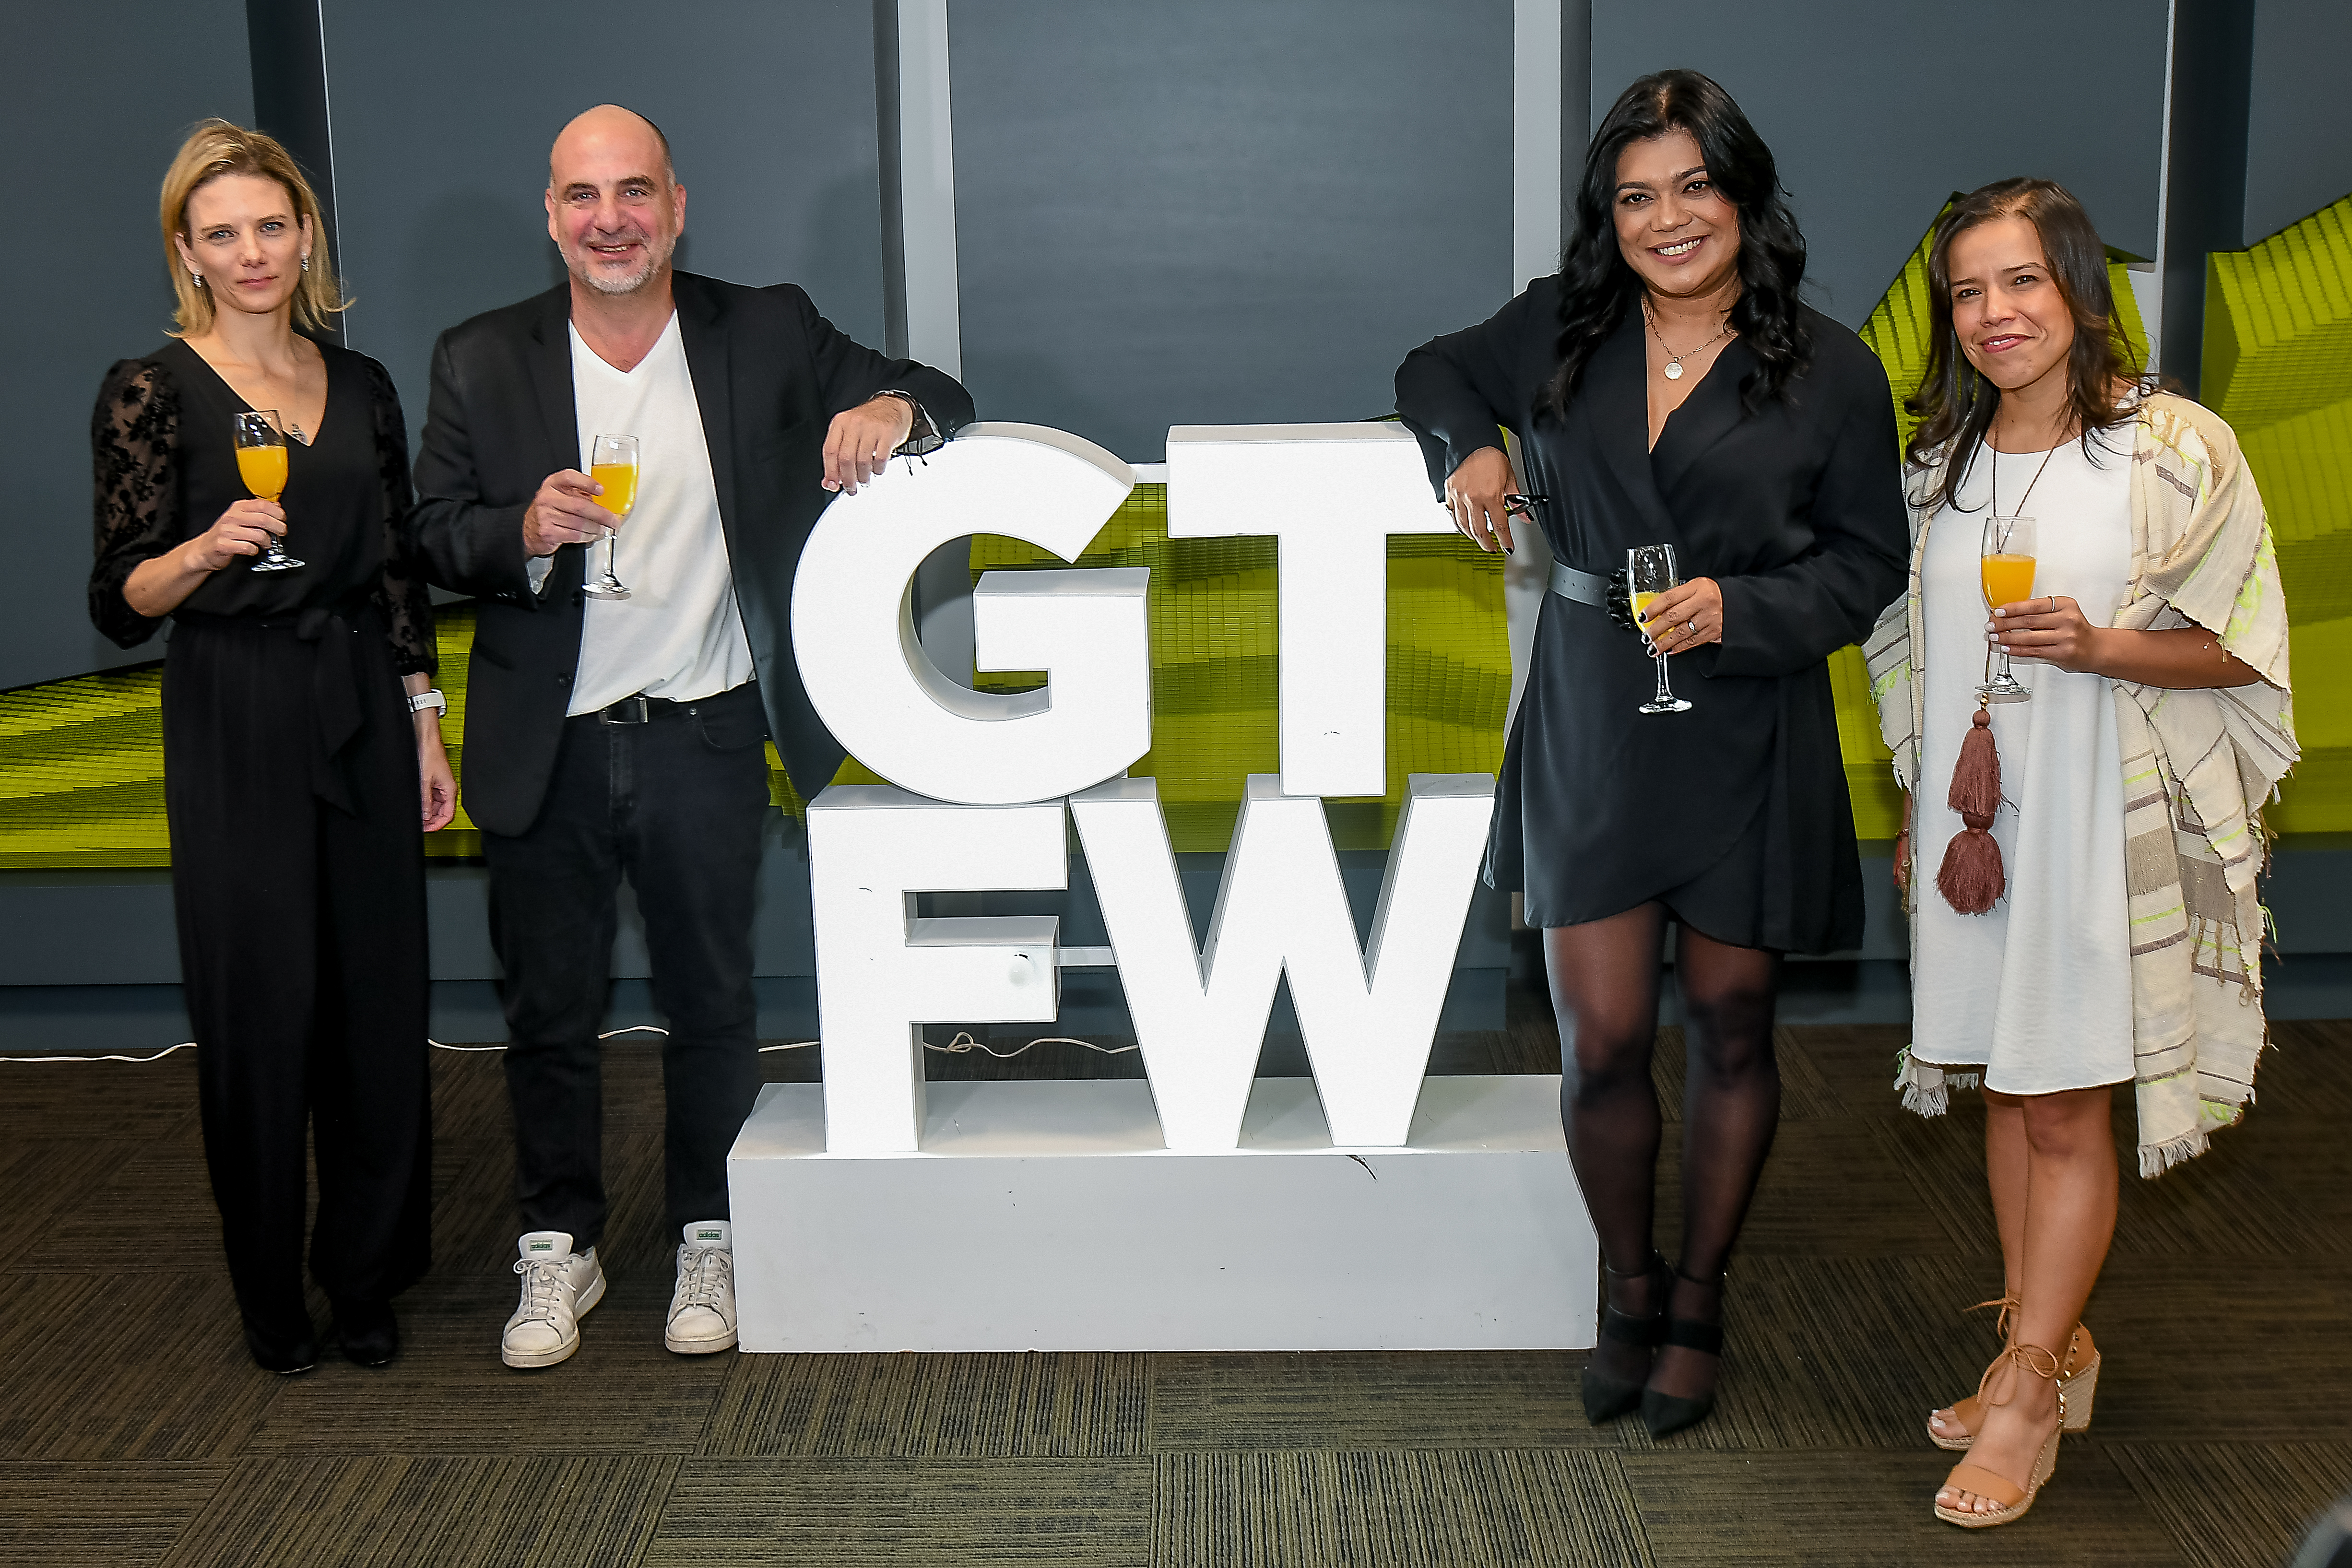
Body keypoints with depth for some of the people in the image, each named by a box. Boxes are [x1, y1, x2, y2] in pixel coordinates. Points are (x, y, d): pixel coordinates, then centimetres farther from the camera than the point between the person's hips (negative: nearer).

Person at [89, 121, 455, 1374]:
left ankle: (368, 1277, 21)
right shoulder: (150, 393, -4)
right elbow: (119, 605, -5)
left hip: (363, 715, 4)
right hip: (234, 728, -4)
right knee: (258, 1011, 1)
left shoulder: (361, 387, 10)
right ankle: (272, 1295, 17)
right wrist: (205, 551, -24)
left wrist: (428, 728, 10)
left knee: (382, 998, 6)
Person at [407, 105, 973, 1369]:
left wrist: (893, 410, -22)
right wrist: (527, 533, -21)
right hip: (546, 752, 1)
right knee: (549, 1012, 11)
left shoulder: (767, 336, -1)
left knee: (711, 1003, 12)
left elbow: (940, 404, 3)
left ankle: (709, 1241, 29)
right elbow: (437, 540, 1)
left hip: (706, 741, 0)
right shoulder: (481, 364, 1)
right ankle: (559, 1248, 28)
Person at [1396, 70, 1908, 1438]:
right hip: (1590, 733, 1)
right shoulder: (1558, 331, 5)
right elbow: (1440, 369, 23)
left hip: (1750, 745, -1)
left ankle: (1701, 1298, 30)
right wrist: (1468, 445, 1)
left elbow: (1872, 559, 2)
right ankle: (1631, 1291, 26)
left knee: (1731, 1029, 10)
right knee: (1603, 1042, 2)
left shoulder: (1831, 371, -1)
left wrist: (1743, 607, -15)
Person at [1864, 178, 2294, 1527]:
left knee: (2066, 1110, -2)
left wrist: (2097, 645, -22)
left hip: (2109, 819, -5)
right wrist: (1928, 809, 17)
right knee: (2008, 1089, 11)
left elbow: (2239, 649, -5)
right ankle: (2057, 1344, 24)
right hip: (1975, 812, 6)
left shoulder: (2175, 449, -7)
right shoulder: (1945, 460, 11)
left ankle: (2028, 1390, 6)